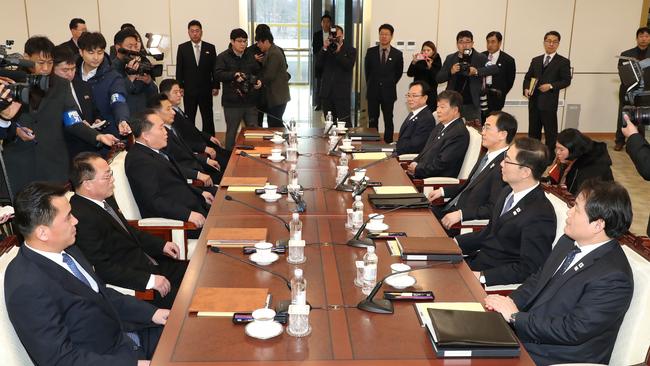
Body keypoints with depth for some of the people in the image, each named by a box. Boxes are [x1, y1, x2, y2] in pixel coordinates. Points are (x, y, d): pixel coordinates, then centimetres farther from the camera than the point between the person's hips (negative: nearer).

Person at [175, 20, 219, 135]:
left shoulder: (210, 48, 3)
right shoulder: (182, 48, 3)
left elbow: (214, 69, 4)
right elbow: (179, 69, 2)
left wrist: (215, 86, -1)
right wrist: (180, 87, -3)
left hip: (206, 90, 0)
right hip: (189, 91, 0)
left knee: (208, 119, 6)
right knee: (189, 119, 5)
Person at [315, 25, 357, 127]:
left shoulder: (350, 50, 5)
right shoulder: (326, 49, 14)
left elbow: (349, 65, -12)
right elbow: (318, 65, 1)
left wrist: (338, 52, -15)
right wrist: (324, 49, -7)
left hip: (342, 92, -3)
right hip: (327, 92, 3)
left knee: (345, 123, -6)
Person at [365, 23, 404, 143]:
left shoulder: (397, 54, -2)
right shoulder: (371, 52, 2)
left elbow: (399, 72, 10)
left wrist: (390, 84, 11)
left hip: (388, 92, -1)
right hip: (373, 92, 1)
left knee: (388, 120, 4)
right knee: (372, 120, 5)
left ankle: (388, 143, 11)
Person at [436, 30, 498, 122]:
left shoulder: (480, 58, 0)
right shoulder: (450, 58, 8)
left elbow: (494, 68, -15)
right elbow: (438, 78, 4)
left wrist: (477, 71, -29)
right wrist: (450, 72, -14)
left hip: (472, 105, -2)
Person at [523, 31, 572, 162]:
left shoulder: (563, 62, 0)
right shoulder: (535, 60, 14)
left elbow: (566, 81, -5)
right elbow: (528, 77, 14)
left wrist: (551, 86, -17)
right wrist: (526, 89, -6)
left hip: (549, 101, -4)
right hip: (534, 100, 4)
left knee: (550, 130, 2)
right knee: (533, 130, 13)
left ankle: (550, 156, 12)